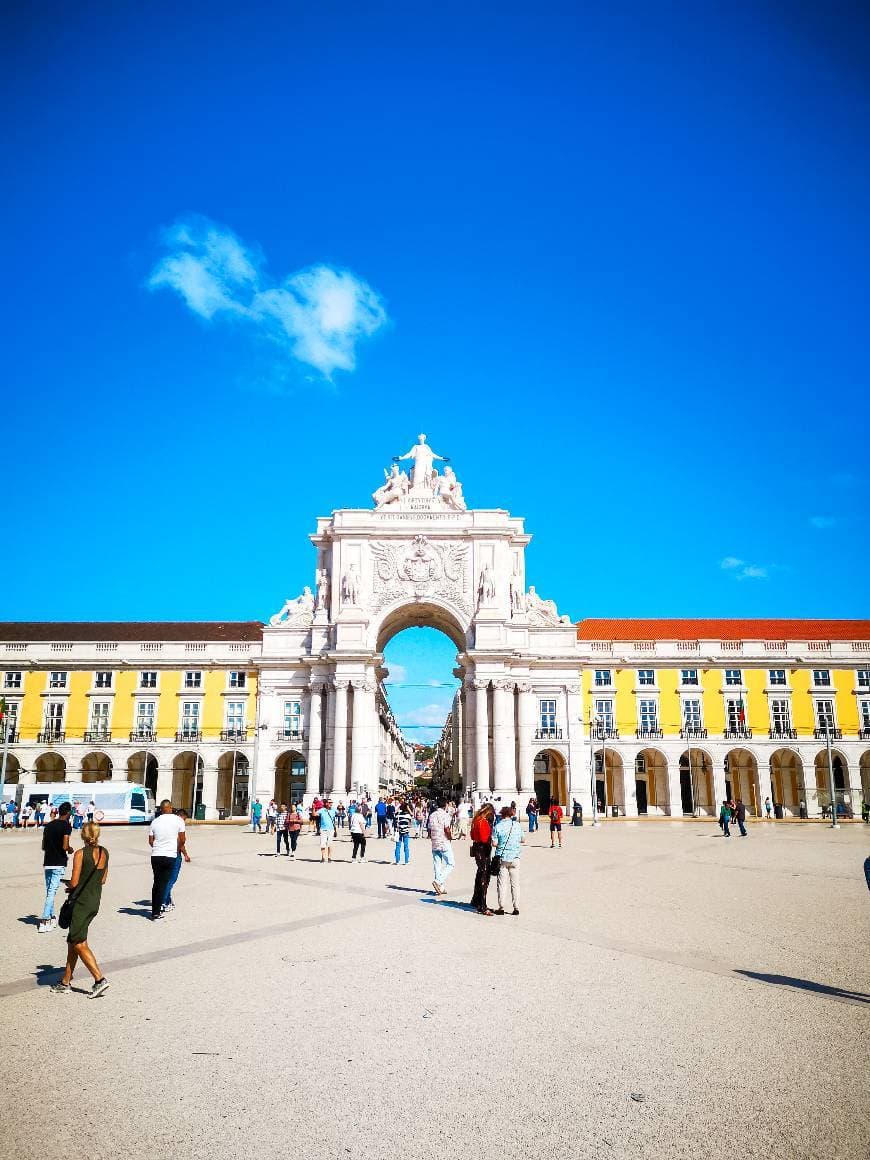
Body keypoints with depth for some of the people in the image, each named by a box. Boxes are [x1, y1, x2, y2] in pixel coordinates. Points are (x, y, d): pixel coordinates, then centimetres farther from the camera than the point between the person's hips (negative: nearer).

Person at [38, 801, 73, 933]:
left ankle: (51, 918, 26)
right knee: (51, 892, -5)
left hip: (47, 863, 6)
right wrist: (70, 850, 4)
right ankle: (44, 922, -8)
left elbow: (43, 846, 14)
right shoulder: (66, 825, -10)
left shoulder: (49, 825, 10)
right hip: (59, 864, -6)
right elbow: (65, 846, -16)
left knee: (49, 891, 16)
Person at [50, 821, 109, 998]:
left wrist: (68, 885, 7)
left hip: (81, 902, -7)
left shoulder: (80, 854, -15)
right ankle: (66, 982, 23)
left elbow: (74, 882, -14)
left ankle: (100, 979, -8)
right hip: (95, 901, 7)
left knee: (79, 943, -2)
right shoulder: (104, 853, 5)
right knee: (72, 941, 17)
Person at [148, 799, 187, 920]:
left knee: (156, 883, 15)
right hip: (170, 856, -3)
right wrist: (179, 848, 16)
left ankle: (155, 911, 19)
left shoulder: (155, 821, 4)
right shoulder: (178, 820, -4)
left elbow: (150, 841, 8)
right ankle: (156, 913, 1)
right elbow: (182, 840, -3)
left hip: (155, 856, 3)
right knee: (163, 884, 3)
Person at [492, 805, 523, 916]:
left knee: (502, 883, 5)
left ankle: (501, 907, 6)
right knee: (515, 883, 9)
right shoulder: (517, 825, 0)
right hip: (515, 858, 2)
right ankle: (516, 908, 9)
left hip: (502, 858, -2)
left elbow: (494, 844, -10)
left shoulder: (498, 826, -8)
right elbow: (522, 840, 11)